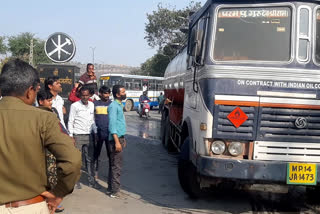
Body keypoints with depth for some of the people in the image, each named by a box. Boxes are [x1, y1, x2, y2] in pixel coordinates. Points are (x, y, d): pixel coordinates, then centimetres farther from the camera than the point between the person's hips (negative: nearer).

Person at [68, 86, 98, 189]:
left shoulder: (92, 105, 10)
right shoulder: (75, 106, -4)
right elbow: (70, 122, -3)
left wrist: (95, 132, 12)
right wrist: (71, 136, -8)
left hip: (89, 135, 4)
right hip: (78, 135, -4)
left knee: (90, 159, 7)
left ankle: (91, 180, 13)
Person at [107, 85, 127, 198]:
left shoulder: (119, 105, 16)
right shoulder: (113, 106, -14)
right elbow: (112, 124, -19)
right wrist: (117, 141, -23)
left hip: (120, 138, 9)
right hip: (115, 139, -9)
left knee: (113, 165, 14)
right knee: (116, 166, -5)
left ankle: (111, 188, 22)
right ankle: (114, 191, 0)